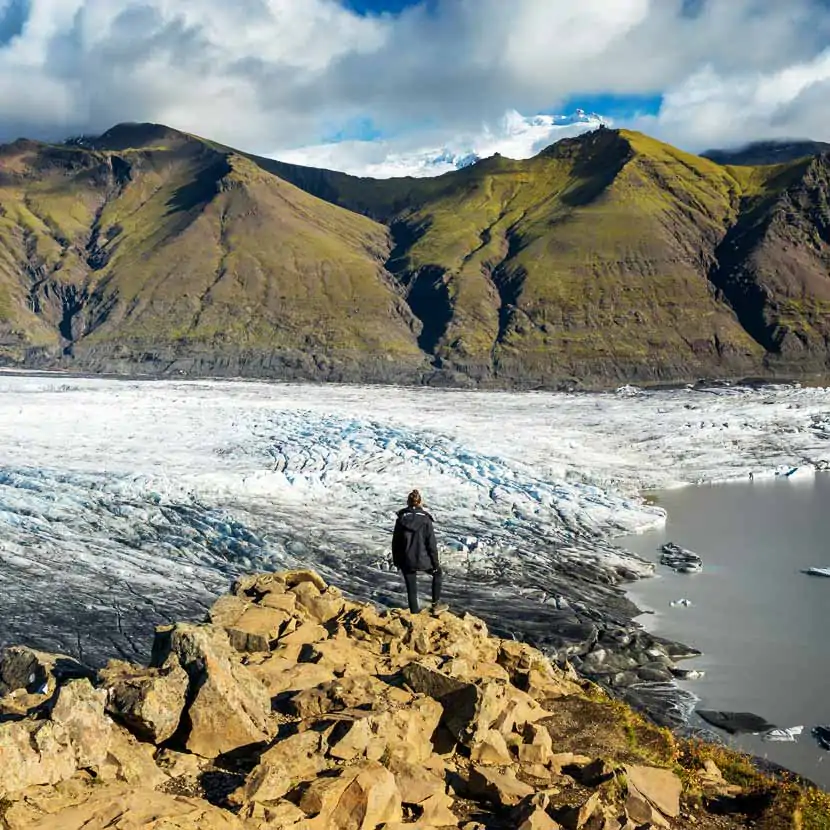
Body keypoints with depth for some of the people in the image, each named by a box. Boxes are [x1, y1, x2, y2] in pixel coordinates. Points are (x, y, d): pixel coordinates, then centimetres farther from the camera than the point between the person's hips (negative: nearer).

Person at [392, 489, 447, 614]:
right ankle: (436, 604, 23)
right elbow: (432, 543, -9)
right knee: (438, 573, 25)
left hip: (406, 561, 2)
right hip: (422, 559, -2)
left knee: (411, 588, 15)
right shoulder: (425, 519, -11)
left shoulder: (401, 519, -3)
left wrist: (396, 561, 15)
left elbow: (395, 542, 3)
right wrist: (435, 562, 0)